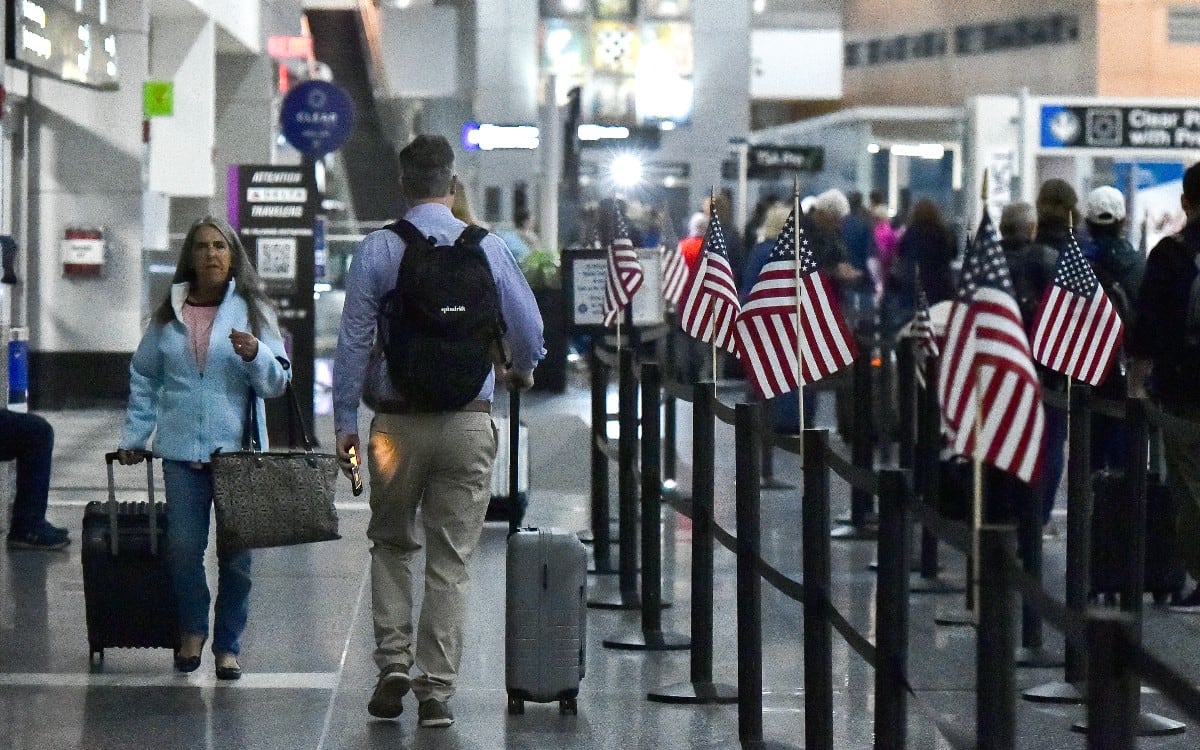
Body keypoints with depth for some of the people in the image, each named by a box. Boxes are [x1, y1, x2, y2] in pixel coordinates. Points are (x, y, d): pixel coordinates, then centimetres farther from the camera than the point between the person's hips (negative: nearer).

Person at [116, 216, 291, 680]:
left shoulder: (252, 311, 4)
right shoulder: (168, 317, 10)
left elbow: (276, 382, 2)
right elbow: (144, 380, 19)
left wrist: (254, 354, -17)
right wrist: (133, 437, 14)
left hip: (238, 449, -1)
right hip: (182, 450, 1)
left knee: (236, 555, 1)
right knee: (183, 547, -2)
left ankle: (228, 646, 14)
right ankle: (192, 630, 21)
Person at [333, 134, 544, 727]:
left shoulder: (376, 250, -3)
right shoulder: (487, 249, 0)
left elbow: (353, 339, -4)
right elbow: (528, 326, 8)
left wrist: (345, 421, 3)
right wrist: (522, 370, 30)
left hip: (398, 421, 0)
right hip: (468, 421, 0)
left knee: (392, 545, 18)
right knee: (451, 560, 6)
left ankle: (393, 668, 8)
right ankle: (436, 690, 4)